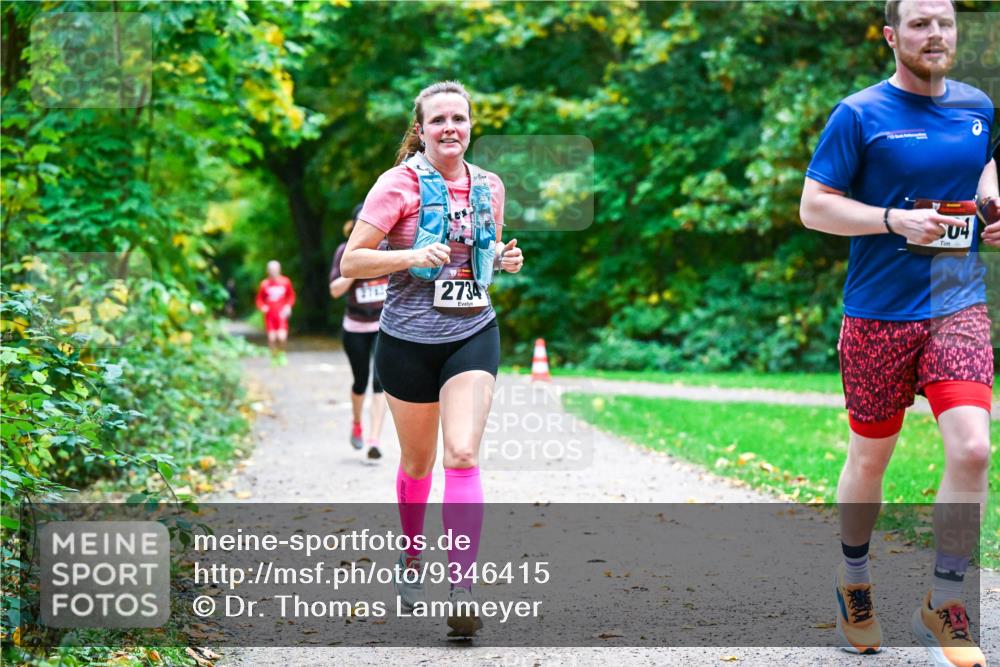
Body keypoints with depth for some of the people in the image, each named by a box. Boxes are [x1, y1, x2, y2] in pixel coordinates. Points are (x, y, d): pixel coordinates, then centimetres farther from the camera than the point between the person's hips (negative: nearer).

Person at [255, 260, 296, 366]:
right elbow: (259, 299, 10)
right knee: (272, 337, -6)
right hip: (269, 314, 1)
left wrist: (288, 306, -2)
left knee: (282, 337, -15)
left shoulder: (285, 282, 1)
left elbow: (291, 296, 14)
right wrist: (262, 307, -9)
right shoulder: (264, 284, 0)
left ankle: (281, 353, 15)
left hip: (281, 314, -1)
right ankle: (274, 356, 17)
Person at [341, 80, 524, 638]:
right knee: (418, 459, 13)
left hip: (473, 335, 2)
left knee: (463, 455, -15)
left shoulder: (489, 186, 6)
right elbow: (351, 261, -11)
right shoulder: (400, 183, -7)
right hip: (409, 339, -2)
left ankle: (462, 588, -17)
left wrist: (506, 259, 1)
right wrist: (412, 256, -25)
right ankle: (412, 557, 39)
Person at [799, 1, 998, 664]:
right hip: (879, 313, -3)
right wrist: (895, 220, -19)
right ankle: (854, 581, 35)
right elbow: (814, 206, -7)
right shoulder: (859, 115, -6)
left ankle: (944, 606, 1)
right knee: (870, 457, 9)